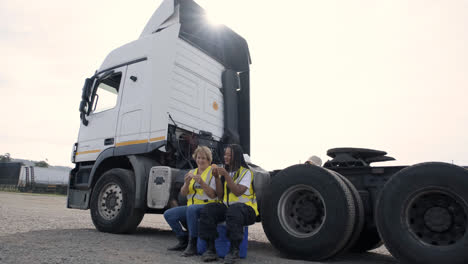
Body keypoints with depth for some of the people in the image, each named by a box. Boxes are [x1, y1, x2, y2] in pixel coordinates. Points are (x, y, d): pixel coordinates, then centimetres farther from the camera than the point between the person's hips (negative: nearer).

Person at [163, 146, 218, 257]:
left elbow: (212, 194, -12)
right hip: (191, 206, 7)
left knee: (191, 208, -37)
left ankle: (193, 244, -25)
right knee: (168, 214, -11)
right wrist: (187, 183, -12)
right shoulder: (192, 172, 16)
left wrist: (201, 181, -24)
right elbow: (183, 193, 9)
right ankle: (184, 241, 6)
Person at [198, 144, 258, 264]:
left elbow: (238, 192, -18)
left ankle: (234, 250, -29)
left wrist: (226, 175, -19)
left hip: (246, 208, -5)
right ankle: (210, 249, -19)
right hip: (227, 207, 6)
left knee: (233, 211, -39)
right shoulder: (224, 172, 15)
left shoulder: (245, 172, -3)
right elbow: (220, 195, 9)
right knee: (207, 210, -21)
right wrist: (217, 178, -3)